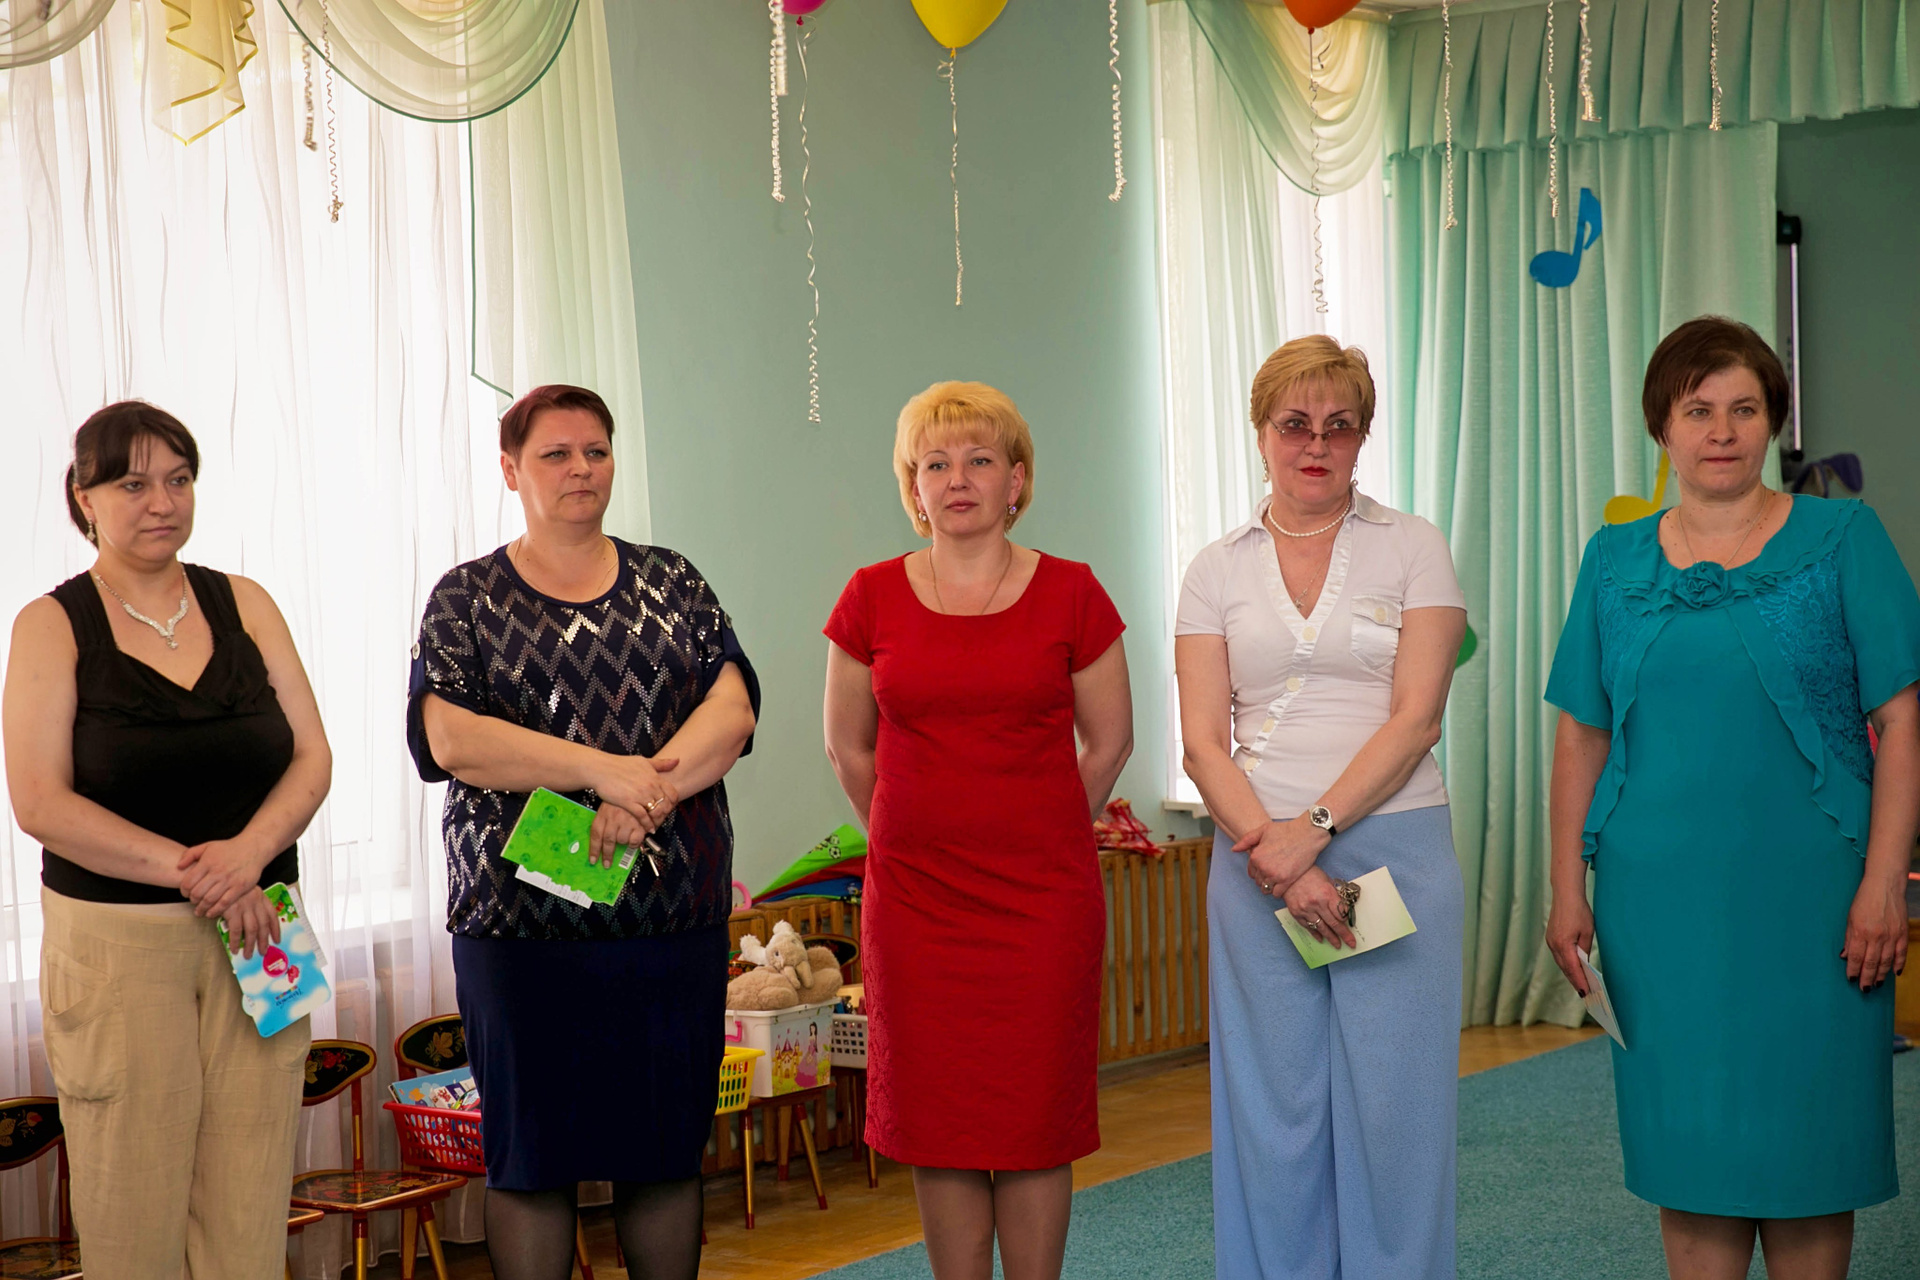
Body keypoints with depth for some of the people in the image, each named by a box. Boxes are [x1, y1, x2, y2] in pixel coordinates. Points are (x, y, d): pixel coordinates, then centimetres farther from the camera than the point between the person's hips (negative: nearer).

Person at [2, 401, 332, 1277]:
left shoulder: (244, 605, 9)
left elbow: (312, 758, 6)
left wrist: (249, 852, -13)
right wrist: (189, 872, -15)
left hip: (254, 931, 3)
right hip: (114, 942, -3)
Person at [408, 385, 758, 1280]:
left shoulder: (671, 584, 12)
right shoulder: (466, 598, 5)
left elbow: (732, 713, -1)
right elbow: (449, 738, -10)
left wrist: (650, 790, -20)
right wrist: (604, 770, -20)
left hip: (675, 913, 2)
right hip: (519, 915, -2)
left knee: (668, 1147, 8)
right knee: (530, 1154, 3)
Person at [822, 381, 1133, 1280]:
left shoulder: (1071, 595, -1)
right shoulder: (872, 599, 3)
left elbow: (1109, 742, 8)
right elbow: (848, 748, 13)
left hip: (1044, 896, -1)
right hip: (914, 899, 1)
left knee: (1034, 1122, 3)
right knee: (938, 1121, 5)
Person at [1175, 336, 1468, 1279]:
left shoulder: (1413, 548, 4)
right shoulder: (1217, 569, 9)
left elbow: (1415, 718, -5)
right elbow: (1202, 741, 1)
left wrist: (1312, 828, -14)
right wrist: (1278, 862, -12)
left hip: (1392, 844, -1)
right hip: (1256, 858, 2)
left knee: (1392, 1103, -1)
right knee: (1273, 1104, 3)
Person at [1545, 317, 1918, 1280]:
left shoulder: (1842, 540, 1)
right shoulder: (1615, 561, 9)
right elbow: (1581, 738, 10)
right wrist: (1567, 890, 5)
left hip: (1803, 892, -2)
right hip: (1656, 895, 3)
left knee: (1803, 1138, 3)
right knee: (1686, 1139, 8)